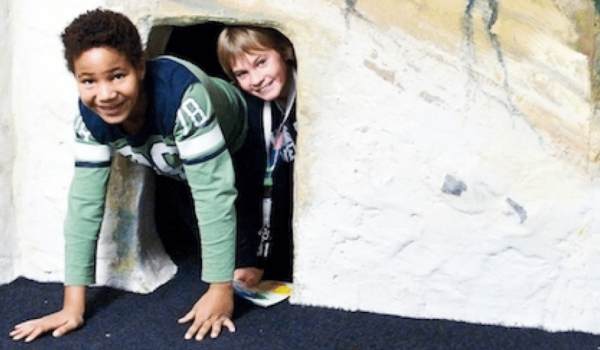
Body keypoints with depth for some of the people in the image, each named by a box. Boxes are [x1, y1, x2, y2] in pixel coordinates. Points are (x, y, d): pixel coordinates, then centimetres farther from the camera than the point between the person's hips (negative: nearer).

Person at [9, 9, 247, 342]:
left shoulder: (183, 97, -45)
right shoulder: (91, 116, -28)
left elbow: (213, 193, -43)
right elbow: (85, 201, -24)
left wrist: (221, 290, -42)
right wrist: (74, 305, -26)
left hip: (241, 146, -4)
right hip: (174, 165, 5)